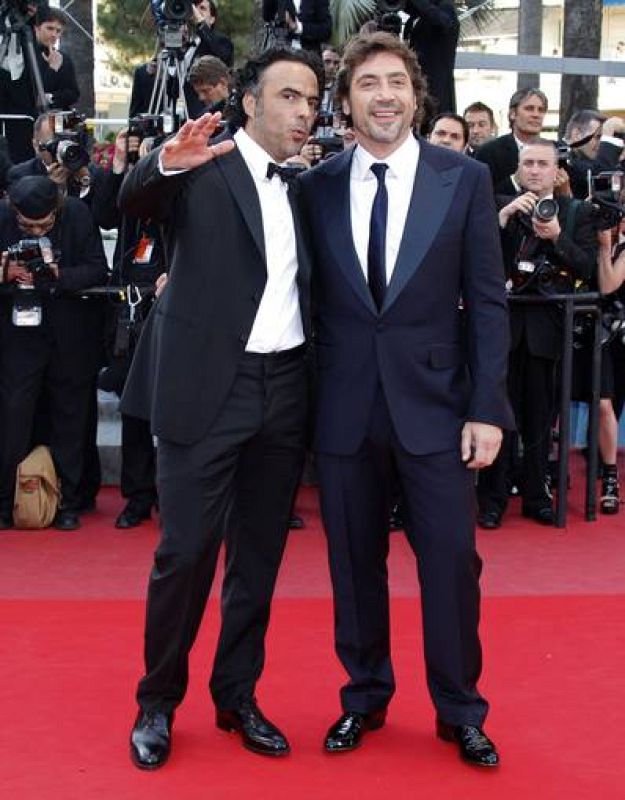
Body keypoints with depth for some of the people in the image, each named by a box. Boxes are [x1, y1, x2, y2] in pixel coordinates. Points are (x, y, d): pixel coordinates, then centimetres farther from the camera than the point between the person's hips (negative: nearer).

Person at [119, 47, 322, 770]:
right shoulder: (202, 167, -3)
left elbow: (309, 288, 15)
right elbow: (132, 201, -21)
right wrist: (165, 162, -43)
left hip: (284, 387, 6)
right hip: (208, 384, -5)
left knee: (259, 553, 11)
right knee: (185, 550, -1)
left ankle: (237, 696, 25)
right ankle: (158, 701, 16)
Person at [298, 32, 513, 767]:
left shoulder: (464, 179, 0)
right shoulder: (316, 187, 3)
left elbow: (487, 302, -1)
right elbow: (312, 299, 6)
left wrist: (488, 407, -6)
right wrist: (308, 400, 2)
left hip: (434, 403, -1)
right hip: (345, 407, 1)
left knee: (451, 561, 2)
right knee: (354, 562, 10)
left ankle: (460, 712, 20)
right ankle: (364, 698, 29)